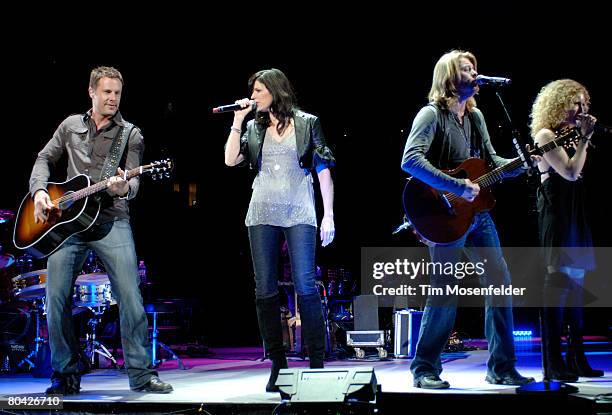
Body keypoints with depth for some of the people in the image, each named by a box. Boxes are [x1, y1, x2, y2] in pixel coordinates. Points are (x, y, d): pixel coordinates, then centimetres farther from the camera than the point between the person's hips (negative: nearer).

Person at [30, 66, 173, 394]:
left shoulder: (130, 134, 6)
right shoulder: (71, 126, 16)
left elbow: (133, 180, -4)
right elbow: (44, 158, 20)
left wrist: (123, 187, -28)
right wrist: (39, 191, 1)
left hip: (111, 220, -2)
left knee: (130, 296, -12)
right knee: (57, 299, -5)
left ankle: (141, 374, -5)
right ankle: (65, 376, 8)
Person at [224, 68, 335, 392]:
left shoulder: (307, 123, 5)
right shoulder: (254, 128, 14)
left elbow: (323, 170, 3)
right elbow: (231, 160, 2)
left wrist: (329, 216, -3)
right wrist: (237, 121, 0)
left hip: (299, 214, -4)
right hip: (262, 215, 4)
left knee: (306, 288, -8)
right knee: (265, 291, 2)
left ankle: (317, 363, -1)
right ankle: (277, 365, 9)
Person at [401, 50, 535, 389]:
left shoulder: (475, 116, 15)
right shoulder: (431, 114, -9)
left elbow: (491, 161, 20)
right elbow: (410, 160, -22)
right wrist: (456, 187, -25)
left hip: (478, 212, 8)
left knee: (500, 282, 5)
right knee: (445, 293, -6)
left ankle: (501, 368, 14)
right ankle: (425, 370, 8)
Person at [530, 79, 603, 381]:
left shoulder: (567, 135, 18)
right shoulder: (545, 135, -7)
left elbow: (579, 173, 12)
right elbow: (571, 172, -17)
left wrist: (584, 139, 8)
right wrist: (585, 138, -11)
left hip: (574, 214, 9)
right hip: (556, 212, -9)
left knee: (575, 282, 9)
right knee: (558, 281, -11)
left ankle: (576, 359, 13)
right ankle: (554, 364, -9)